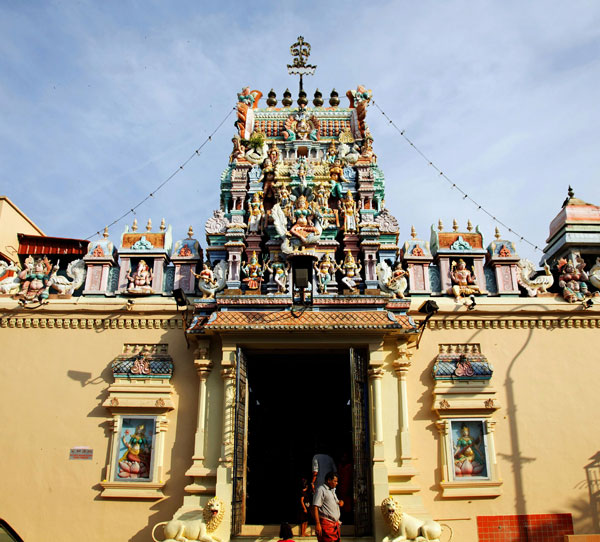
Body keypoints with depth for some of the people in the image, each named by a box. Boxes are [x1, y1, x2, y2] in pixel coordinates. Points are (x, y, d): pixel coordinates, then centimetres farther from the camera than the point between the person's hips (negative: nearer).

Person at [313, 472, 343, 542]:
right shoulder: (321, 490, -6)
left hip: (335, 523, 9)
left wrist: (340, 502, 11)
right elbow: (315, 507, -14)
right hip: (326, 523, -9)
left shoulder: (332, 491, 22)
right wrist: (317, 524, -22)